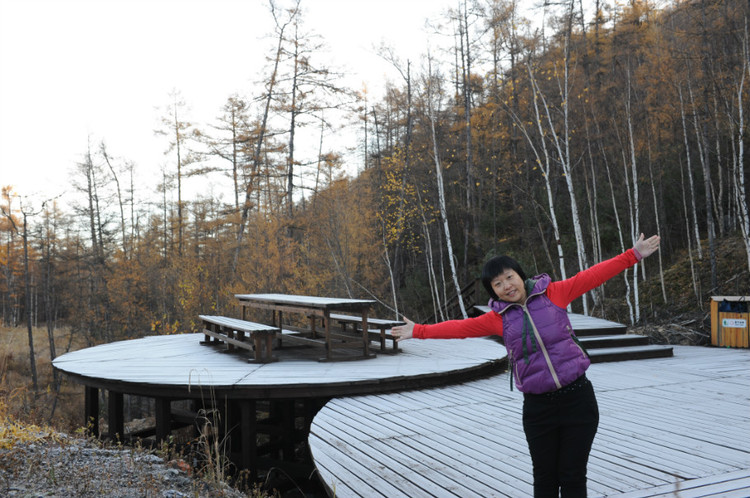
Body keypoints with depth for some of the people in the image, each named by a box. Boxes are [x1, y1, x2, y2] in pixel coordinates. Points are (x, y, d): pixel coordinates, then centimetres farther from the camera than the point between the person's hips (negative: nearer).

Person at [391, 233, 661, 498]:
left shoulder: (553, 293, 1)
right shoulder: (498, 318, 3)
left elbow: (592, 276, 1)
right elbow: (460, 327, 8)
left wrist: (633, 255, -2)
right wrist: (419, 331, 9)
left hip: (577, 398, -1)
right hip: (538, 406, 1)